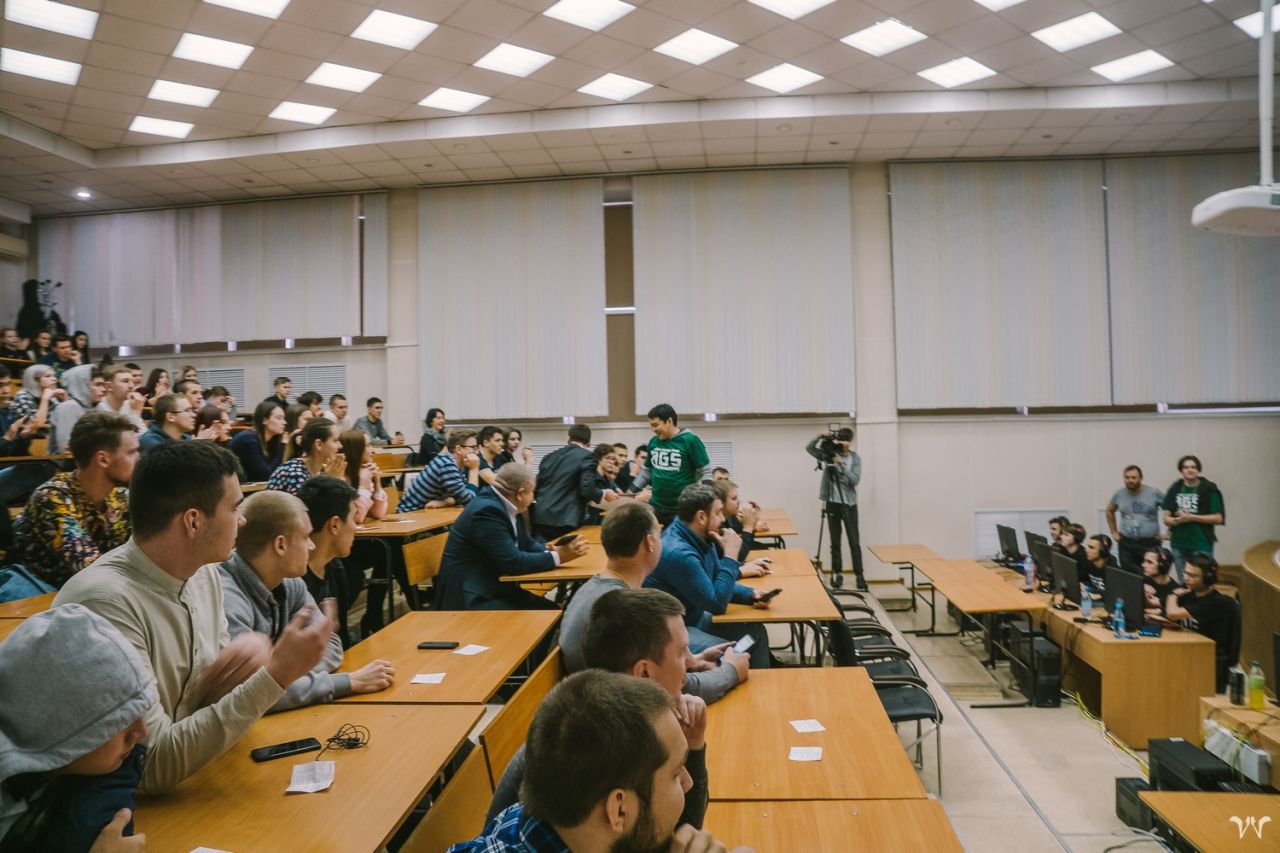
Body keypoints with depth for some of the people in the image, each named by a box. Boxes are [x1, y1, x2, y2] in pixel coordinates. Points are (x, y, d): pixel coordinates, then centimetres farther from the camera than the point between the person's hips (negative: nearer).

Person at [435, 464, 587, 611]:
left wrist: (554, 550, -6)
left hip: (496, 589, 9)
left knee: (551, 611, -3)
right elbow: (513, 562, -23)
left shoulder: (505, 506, 6)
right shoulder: (487, 510, -22)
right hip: (472, 597, -9)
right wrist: (558, 557, -15)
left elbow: (527, 544, 15)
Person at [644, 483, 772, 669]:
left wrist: (751, 594, -5)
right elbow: (717, 603, -24)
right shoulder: (679, 553, -30)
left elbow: (718, 584, 13)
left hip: (693, 618, 10)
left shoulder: (701, 539, 0)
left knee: (755, 632, 8)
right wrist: (730, 555, -20)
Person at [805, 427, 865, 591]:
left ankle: (859, 575, 5)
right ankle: (837, 573, 16)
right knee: (835, 542, 7)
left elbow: (855, 480, -13)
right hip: (832, 503, 1)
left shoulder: (855, 458, -2)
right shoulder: (829, 453, 1)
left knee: (854, 542, 0)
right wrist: (819, 437, -21)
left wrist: (842, 465, -24)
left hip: (849, 504, -1)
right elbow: (809, 448, -5)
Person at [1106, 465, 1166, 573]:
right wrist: (1114, 532, 16)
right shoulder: (1119, 494, 3)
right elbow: (1109, 511, 21)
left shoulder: (1154, 493, -6)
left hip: (1150, 543, -2)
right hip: (1126, 544, 3)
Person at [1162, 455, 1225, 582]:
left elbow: (1218, 518, -7)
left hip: (1201, 545, -4)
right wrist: (1178, 520, -17)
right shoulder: (1174, 490, 4)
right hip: (1178, 544, 4)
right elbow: (1166, 518, 5)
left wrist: (1191, 517, -15)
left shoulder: (1209, 490, -5)